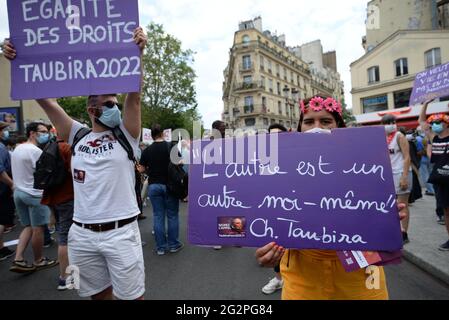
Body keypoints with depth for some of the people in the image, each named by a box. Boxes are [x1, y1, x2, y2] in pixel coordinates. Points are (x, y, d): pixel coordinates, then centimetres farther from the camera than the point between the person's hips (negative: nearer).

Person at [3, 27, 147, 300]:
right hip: (82, 235, 3)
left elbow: (134, 96, -13)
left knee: (132, 295, 8)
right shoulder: (77, 136, 7)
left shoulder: (125, 135, -1)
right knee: (99, 294, 19)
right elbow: (45, 100, 7)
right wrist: (18, 62, 1)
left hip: (121, 232, -3)